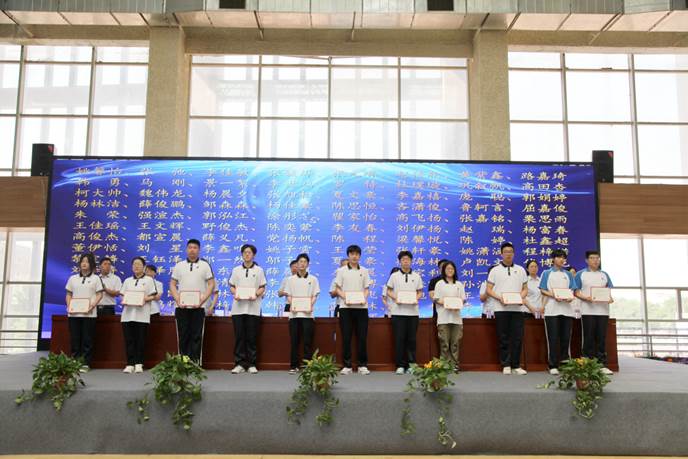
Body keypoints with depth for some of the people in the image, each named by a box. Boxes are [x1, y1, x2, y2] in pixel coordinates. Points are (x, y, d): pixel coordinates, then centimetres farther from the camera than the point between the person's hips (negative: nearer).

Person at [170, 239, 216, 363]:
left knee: (196, 336, 0)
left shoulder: (205, 265, 6)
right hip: (181, 306, 2)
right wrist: (177, 299, -6)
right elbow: (172, 284, 10)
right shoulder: (179, 265, 12)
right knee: (183, 336, 4)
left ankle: (195, 362, 4)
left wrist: (203, 300, -10)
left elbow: (211, 284, 2)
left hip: (198, 306, -2)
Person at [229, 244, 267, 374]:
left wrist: (256, 295, -15)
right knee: (239, 336, 0)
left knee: (252, 337, 0)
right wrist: (235, 294, -10)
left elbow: (262, 287, 5)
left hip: (253, 308, -1)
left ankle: (251, 364, 8)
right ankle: (239, 363, 6)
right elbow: (231, 286, 12)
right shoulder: (236, 270, 13)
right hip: (238, 307, 1)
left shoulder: (259, 270, 8)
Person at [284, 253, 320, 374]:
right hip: (294, 313, 1)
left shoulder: (313, 279, 8)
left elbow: (315, 296, 5)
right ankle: (294, 366, 8)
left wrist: (310, 306, -13)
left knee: (308, 341, -2)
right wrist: (291, 305, -11)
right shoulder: (291, 279, 10)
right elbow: (288, 296, 8)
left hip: (307, 314, -1)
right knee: (294, 341, 2)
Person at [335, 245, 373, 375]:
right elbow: (337, 289, 4)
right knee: (346, 337, 0)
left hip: (361, 306, 1)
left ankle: (362, 365, 9)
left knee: (362, 336, 1)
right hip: (345, 307, -1)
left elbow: (366, 289, 10)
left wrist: (364, 298, -10)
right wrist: (345, 298, -14)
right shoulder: (342, 270, 6)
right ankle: (347, 365, 8)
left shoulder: (364, 271, 11)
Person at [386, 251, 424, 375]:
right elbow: (389, 291, 7)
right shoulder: (394, 276, 6)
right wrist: (395, 298, -11)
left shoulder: (416, 276, 10)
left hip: (412, 311, 1)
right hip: (398, 312, -1)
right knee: (399, 339, -1)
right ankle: (400, 365, 6)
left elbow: (420, 292, 12)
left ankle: (411, 365, 11)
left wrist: (416, 298, -8)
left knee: (411, 339, 3)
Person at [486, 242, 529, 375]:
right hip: (501, 308, -2)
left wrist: (521, 297, -7)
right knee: (503, 338, 1)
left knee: (518, 338, 0)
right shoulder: (495, 270, 4)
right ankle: (506, 365, 9)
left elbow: (525, 288, 14)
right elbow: (488, 290, 1)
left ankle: (516, 365, 9)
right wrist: (499, 298, -15)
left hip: (517, 308, 2)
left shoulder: (520, 270, 12)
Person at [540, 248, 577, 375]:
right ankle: (553, 365, 1)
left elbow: (572, 290, 13)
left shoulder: (568, 274, 17)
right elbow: (543, 290, 1)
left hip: (566, 309, 3)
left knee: (566, 337, 3)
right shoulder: (547, 273, 8)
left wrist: (571, 297, -10)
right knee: (553, 338, -4)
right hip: (552, 309, -3)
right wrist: (554, 296, -16)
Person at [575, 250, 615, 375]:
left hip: (603, 311, 3)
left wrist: (610, 298, -8)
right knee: (589, 338, -1)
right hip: (588, 311, -3)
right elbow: (576, 292, 0)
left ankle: (602, 365, 7)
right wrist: (586, 298, -18)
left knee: (601, 338, 4)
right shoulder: (581, 274, 4)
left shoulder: (604, 275, 15)